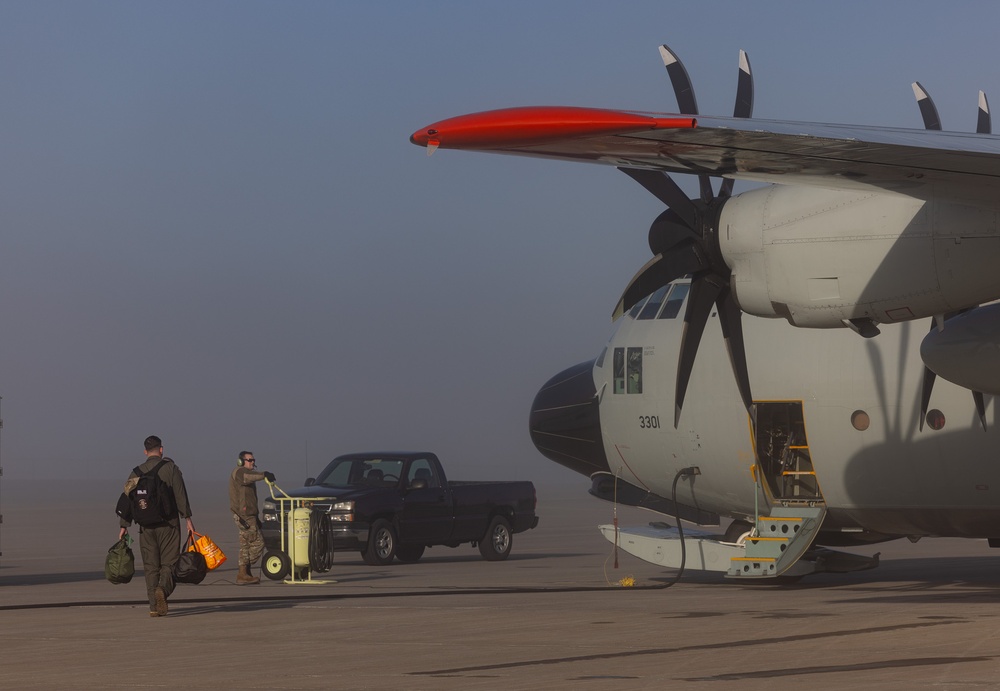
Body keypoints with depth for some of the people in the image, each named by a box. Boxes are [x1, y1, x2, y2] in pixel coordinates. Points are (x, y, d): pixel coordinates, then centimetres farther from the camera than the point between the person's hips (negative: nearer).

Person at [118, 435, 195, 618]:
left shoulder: (137, 472, 7)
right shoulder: (169, 467, -1)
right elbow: (180, 495, -7)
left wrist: (124, 526, 11)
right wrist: (188, 519, -3)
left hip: (146, 526, 3)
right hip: (168, 523, -3)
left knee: (150, 566, 7)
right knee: (169, 562, 1)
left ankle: (154, 606, 3)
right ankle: (163, 589, -27)